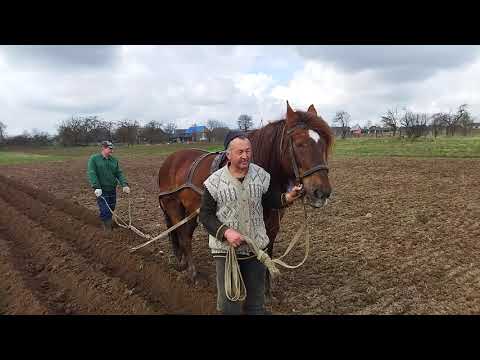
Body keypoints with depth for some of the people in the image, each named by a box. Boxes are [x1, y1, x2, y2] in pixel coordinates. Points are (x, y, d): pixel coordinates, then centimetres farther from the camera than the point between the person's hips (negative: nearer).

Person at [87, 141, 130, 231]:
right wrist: (96, 187, -23)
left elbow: (119, 173, 7)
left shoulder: (114, 160, 8)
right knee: (105, 211, -8)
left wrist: (124, 184, -7)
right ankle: (108, 230, 4)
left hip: (112, 190, 5)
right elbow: (91, 174, -13)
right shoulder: (94, 159, -5)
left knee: (111, 209, 13)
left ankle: (108, 224, 33)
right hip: (101, 191, -5)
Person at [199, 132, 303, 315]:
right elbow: (205, 215, -8)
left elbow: (271, 201, 9)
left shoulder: (261, 175, -5)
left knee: (256, 301, 20)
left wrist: (288, 197, -11)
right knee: (228, 303, 12)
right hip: (226, 248, -2)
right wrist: (225, 232, -23)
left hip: (256, 247, 3)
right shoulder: (215, 181, -13)